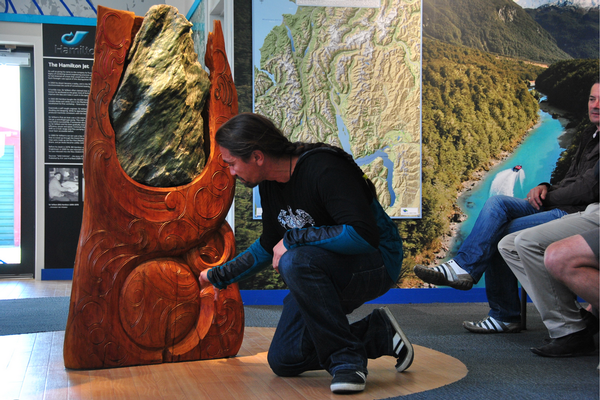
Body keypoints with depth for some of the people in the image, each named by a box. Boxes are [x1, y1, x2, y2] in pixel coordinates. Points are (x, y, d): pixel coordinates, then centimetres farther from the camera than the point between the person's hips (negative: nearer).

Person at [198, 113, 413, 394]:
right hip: (324, 271, 9)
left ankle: (346, 359, -21)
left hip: (377, 262, -9)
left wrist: (293, 238, -30)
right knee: (283, 361, 6)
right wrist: (218, 276, 20)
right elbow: (269, 246, 16)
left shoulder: (324, 170, -27)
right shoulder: (270, 184, 0)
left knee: (295, 262, -38)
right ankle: (378, 333, 12)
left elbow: (363, 235, -38)